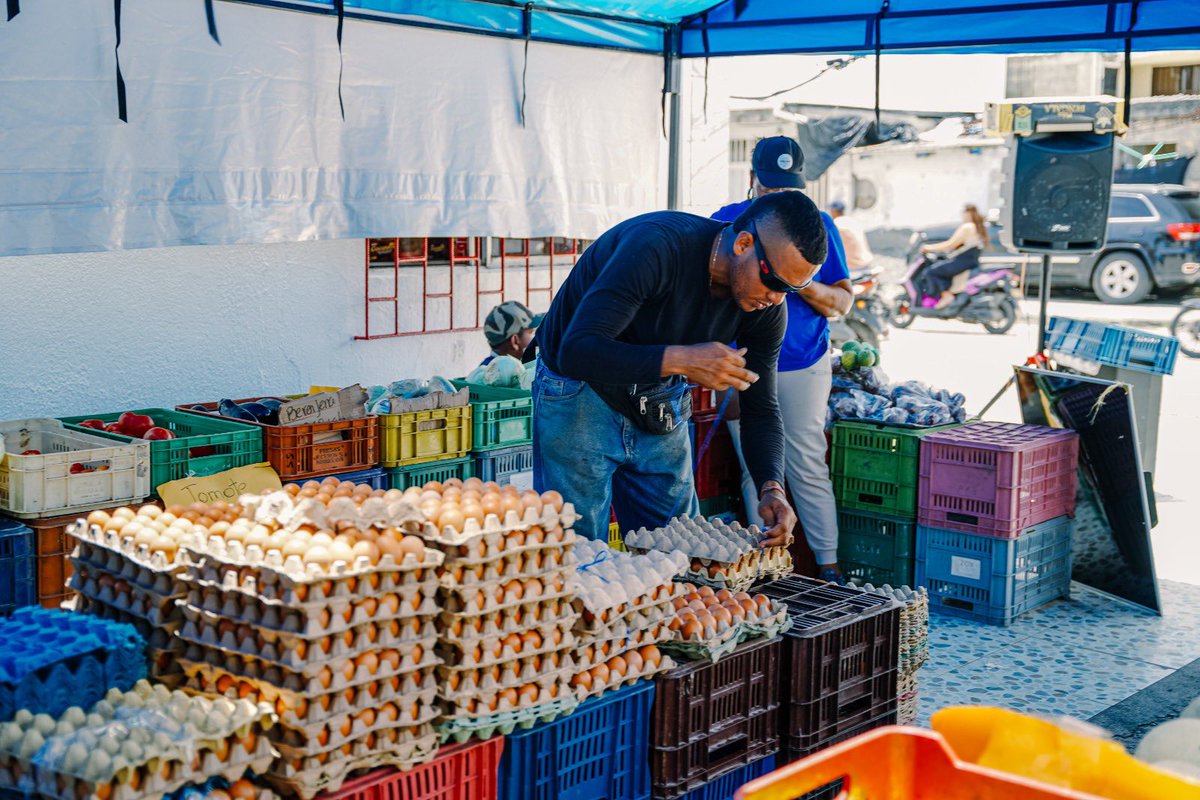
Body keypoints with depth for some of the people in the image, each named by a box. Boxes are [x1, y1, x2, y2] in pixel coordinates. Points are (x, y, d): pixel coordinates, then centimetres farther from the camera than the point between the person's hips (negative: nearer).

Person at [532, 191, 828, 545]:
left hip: (661, 405, 5)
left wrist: (771, 488, -19)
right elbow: (576, 351, -36)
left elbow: (761, 408, -2)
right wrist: (680, 360, -44)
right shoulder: (656, 246, -32)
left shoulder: (767, 308, -12)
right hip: (580, 396, -5)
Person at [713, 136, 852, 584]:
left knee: (808, 467, -3)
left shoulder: (817, 226, 2)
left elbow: (842, 302, 1)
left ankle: (827, 564, 5)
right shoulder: (725, 223, 4)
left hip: (802, 367, -1)